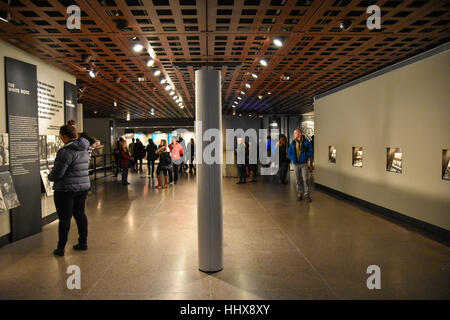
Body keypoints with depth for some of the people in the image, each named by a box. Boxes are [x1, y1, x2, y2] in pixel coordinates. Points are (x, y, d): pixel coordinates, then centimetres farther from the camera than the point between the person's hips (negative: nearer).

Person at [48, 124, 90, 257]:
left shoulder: (66, 152, -20)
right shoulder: (84, 150, 4)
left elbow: (57, 173, -18)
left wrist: (50, 177, 3)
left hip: (66, 190, -7)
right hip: (83, 186, 8)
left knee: (64, 219, 2)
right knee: (80, 215, 15)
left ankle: (61, 249, 13)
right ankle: (83, 243, 23)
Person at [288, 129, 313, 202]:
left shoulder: (306, 142, -2)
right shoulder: (292, 143, 6)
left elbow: (310, 151, 2)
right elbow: (289, 153, 13)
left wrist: (306, 157, -8)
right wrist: (292, 159, -2)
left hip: (304, 164, -3)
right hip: (296, 164, 3)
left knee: (305, 179, -6)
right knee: (298, 180, 7)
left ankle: (307, 194, 5)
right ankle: (299, 194, 16)